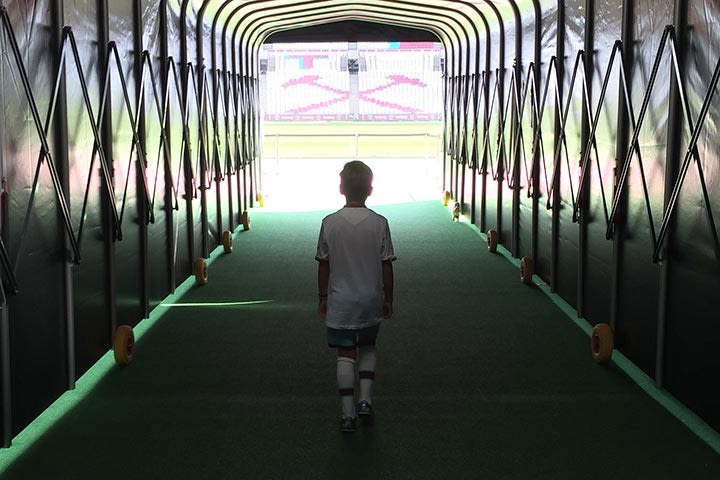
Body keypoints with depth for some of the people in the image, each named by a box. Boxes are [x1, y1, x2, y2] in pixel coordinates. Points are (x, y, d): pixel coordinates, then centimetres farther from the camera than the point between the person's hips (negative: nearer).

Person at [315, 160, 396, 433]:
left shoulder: (330, 223, -8)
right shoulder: (379, 223, -8)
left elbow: (323, 265, -1)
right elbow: (386, 266, -3)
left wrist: (323, 298, 11)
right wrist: (388, 299, 9)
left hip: (339, 301, -1)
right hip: (371, 300, 1)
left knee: (345, 355, 4)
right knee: (368, 348, 21)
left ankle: (348, 414, 4)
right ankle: (365, 399, 9)